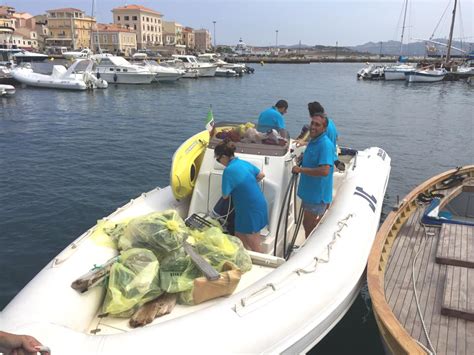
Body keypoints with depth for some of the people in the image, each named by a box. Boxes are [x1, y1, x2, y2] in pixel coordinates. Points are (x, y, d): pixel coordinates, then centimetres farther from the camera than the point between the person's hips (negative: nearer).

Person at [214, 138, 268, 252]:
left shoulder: (229, 170, -22)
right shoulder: (244, 163, 3)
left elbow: (225, 195, -16)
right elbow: (261, 175, 14)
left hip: (250, 210, -9)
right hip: (258, 205, 9)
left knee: (254, 246, 7)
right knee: (239, 237, 23)